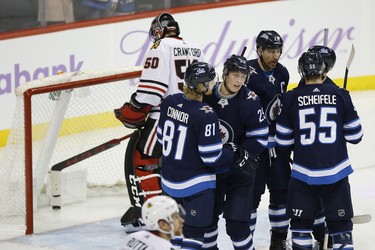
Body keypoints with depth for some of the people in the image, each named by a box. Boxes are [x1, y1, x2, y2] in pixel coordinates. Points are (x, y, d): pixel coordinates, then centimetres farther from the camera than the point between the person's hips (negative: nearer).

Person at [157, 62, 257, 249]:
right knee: (193, 233, 0)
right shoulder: (205, 115, -24)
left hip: (169, 181, 8)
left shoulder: (169, 102, -3)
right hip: (195, 185, -8)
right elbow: (211, 156, -20)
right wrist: (237, 157, -6)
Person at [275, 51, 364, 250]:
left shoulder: (290, 98, -5)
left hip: (304, 172, 0)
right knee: (340, 222, 8)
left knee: (301, 220, 12)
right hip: (336, 172, 0)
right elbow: (355, 135, 1)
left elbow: (283, 140, 1)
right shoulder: (340, 95, -4)